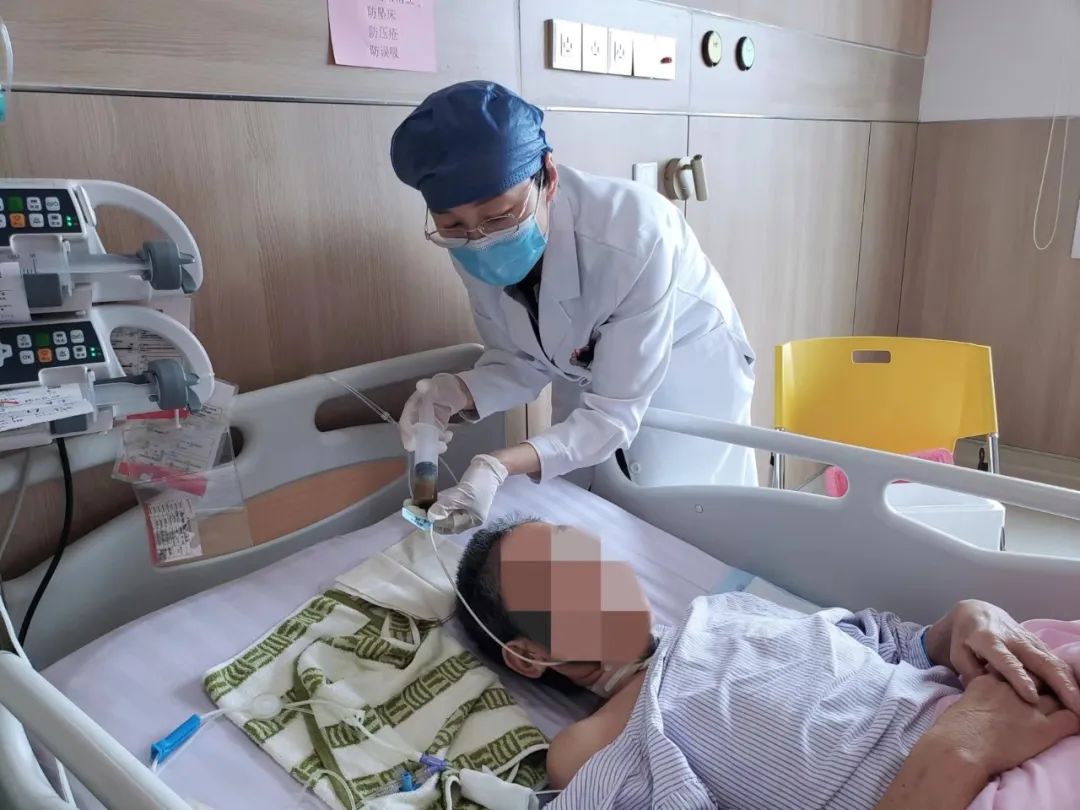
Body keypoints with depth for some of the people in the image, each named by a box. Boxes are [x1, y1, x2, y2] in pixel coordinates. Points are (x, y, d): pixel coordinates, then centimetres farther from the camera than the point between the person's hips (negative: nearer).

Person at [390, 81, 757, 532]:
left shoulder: (633, 237, -38)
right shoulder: (473, 246, -21)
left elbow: (613, 415, -33)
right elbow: (521, 362, -8)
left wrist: (502, 466, -47)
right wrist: (459, 393, -29)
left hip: (687, 377, -4)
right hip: (585, 377, 5)